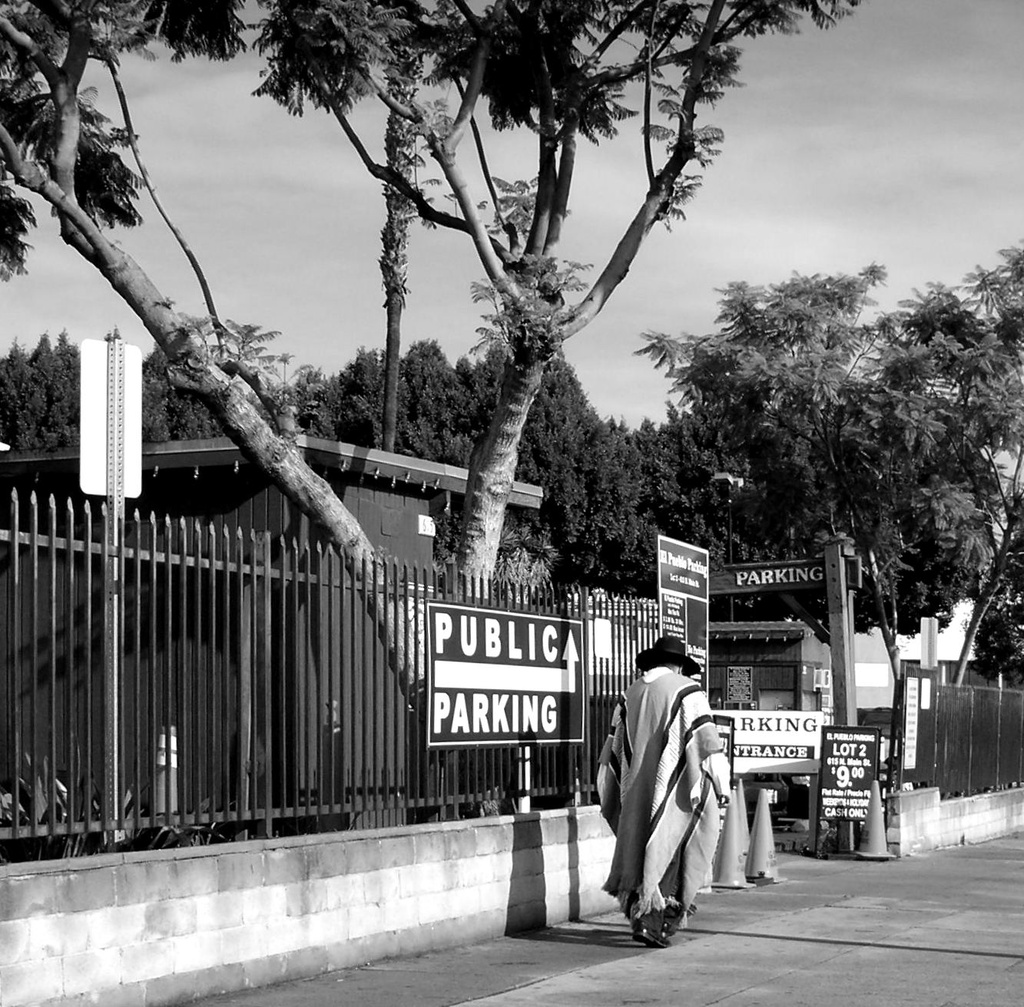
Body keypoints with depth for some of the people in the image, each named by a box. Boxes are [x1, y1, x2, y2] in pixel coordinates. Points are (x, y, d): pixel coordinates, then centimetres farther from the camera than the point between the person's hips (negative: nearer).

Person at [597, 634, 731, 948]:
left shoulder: (630, 694, 13)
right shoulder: (686, 690, -3)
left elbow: (613, 751, 16)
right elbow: (705, 739, -11)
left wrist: (610, 798, 22)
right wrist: (720, 785, -10)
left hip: (637, 793, 5)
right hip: (672, 790, -5)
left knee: (643, 849, 14)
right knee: (667, 852, -1)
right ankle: (652, 921, -10)